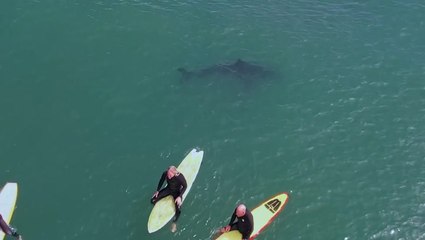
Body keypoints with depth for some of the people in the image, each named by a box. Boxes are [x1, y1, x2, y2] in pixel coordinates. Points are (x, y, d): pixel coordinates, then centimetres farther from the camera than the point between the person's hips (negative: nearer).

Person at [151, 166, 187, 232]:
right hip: (168, 189, 4)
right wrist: (157, 191, 0)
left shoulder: (180, 177, -37)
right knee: (153, 200, -7)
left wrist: (179, 196, -24)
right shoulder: (165, 174, -26)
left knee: (178, 210, -18)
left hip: (177, 192, -4)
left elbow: (185, 186, -18)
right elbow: (161, 181, -3)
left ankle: (174, 223, 16)